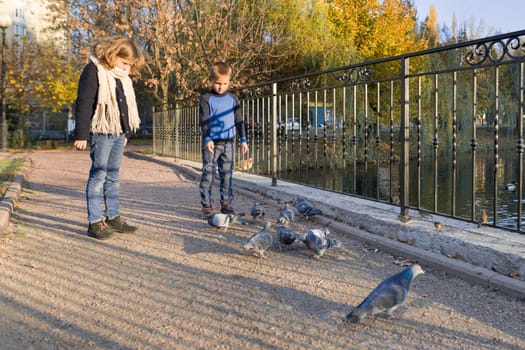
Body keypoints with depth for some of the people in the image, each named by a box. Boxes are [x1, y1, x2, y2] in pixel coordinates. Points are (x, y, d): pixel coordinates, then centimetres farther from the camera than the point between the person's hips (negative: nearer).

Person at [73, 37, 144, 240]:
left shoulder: (122, 76, 15)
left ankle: (113, 217, 19)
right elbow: (83, 104, -13)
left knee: (113, 176, 12)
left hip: (119, 133, 8)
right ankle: (95, 222, 1)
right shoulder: (94, 71, -9)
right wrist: (81, 135, -16)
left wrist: (126, 132, 23)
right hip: (101, 132, -8)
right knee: (98, 175, -4)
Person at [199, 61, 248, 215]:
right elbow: (203, 121, -7)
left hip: (229, 143, 3)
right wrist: (207, 139, -18)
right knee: (208, 174, -2)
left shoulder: (233, 99, 9)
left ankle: (226, 203, 16)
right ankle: (206, 204, 6)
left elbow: (239, 121, 13)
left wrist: (243, 139, 10)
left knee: (227, 174, 7)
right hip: (212, 143, -3)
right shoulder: (206, 99, -3)